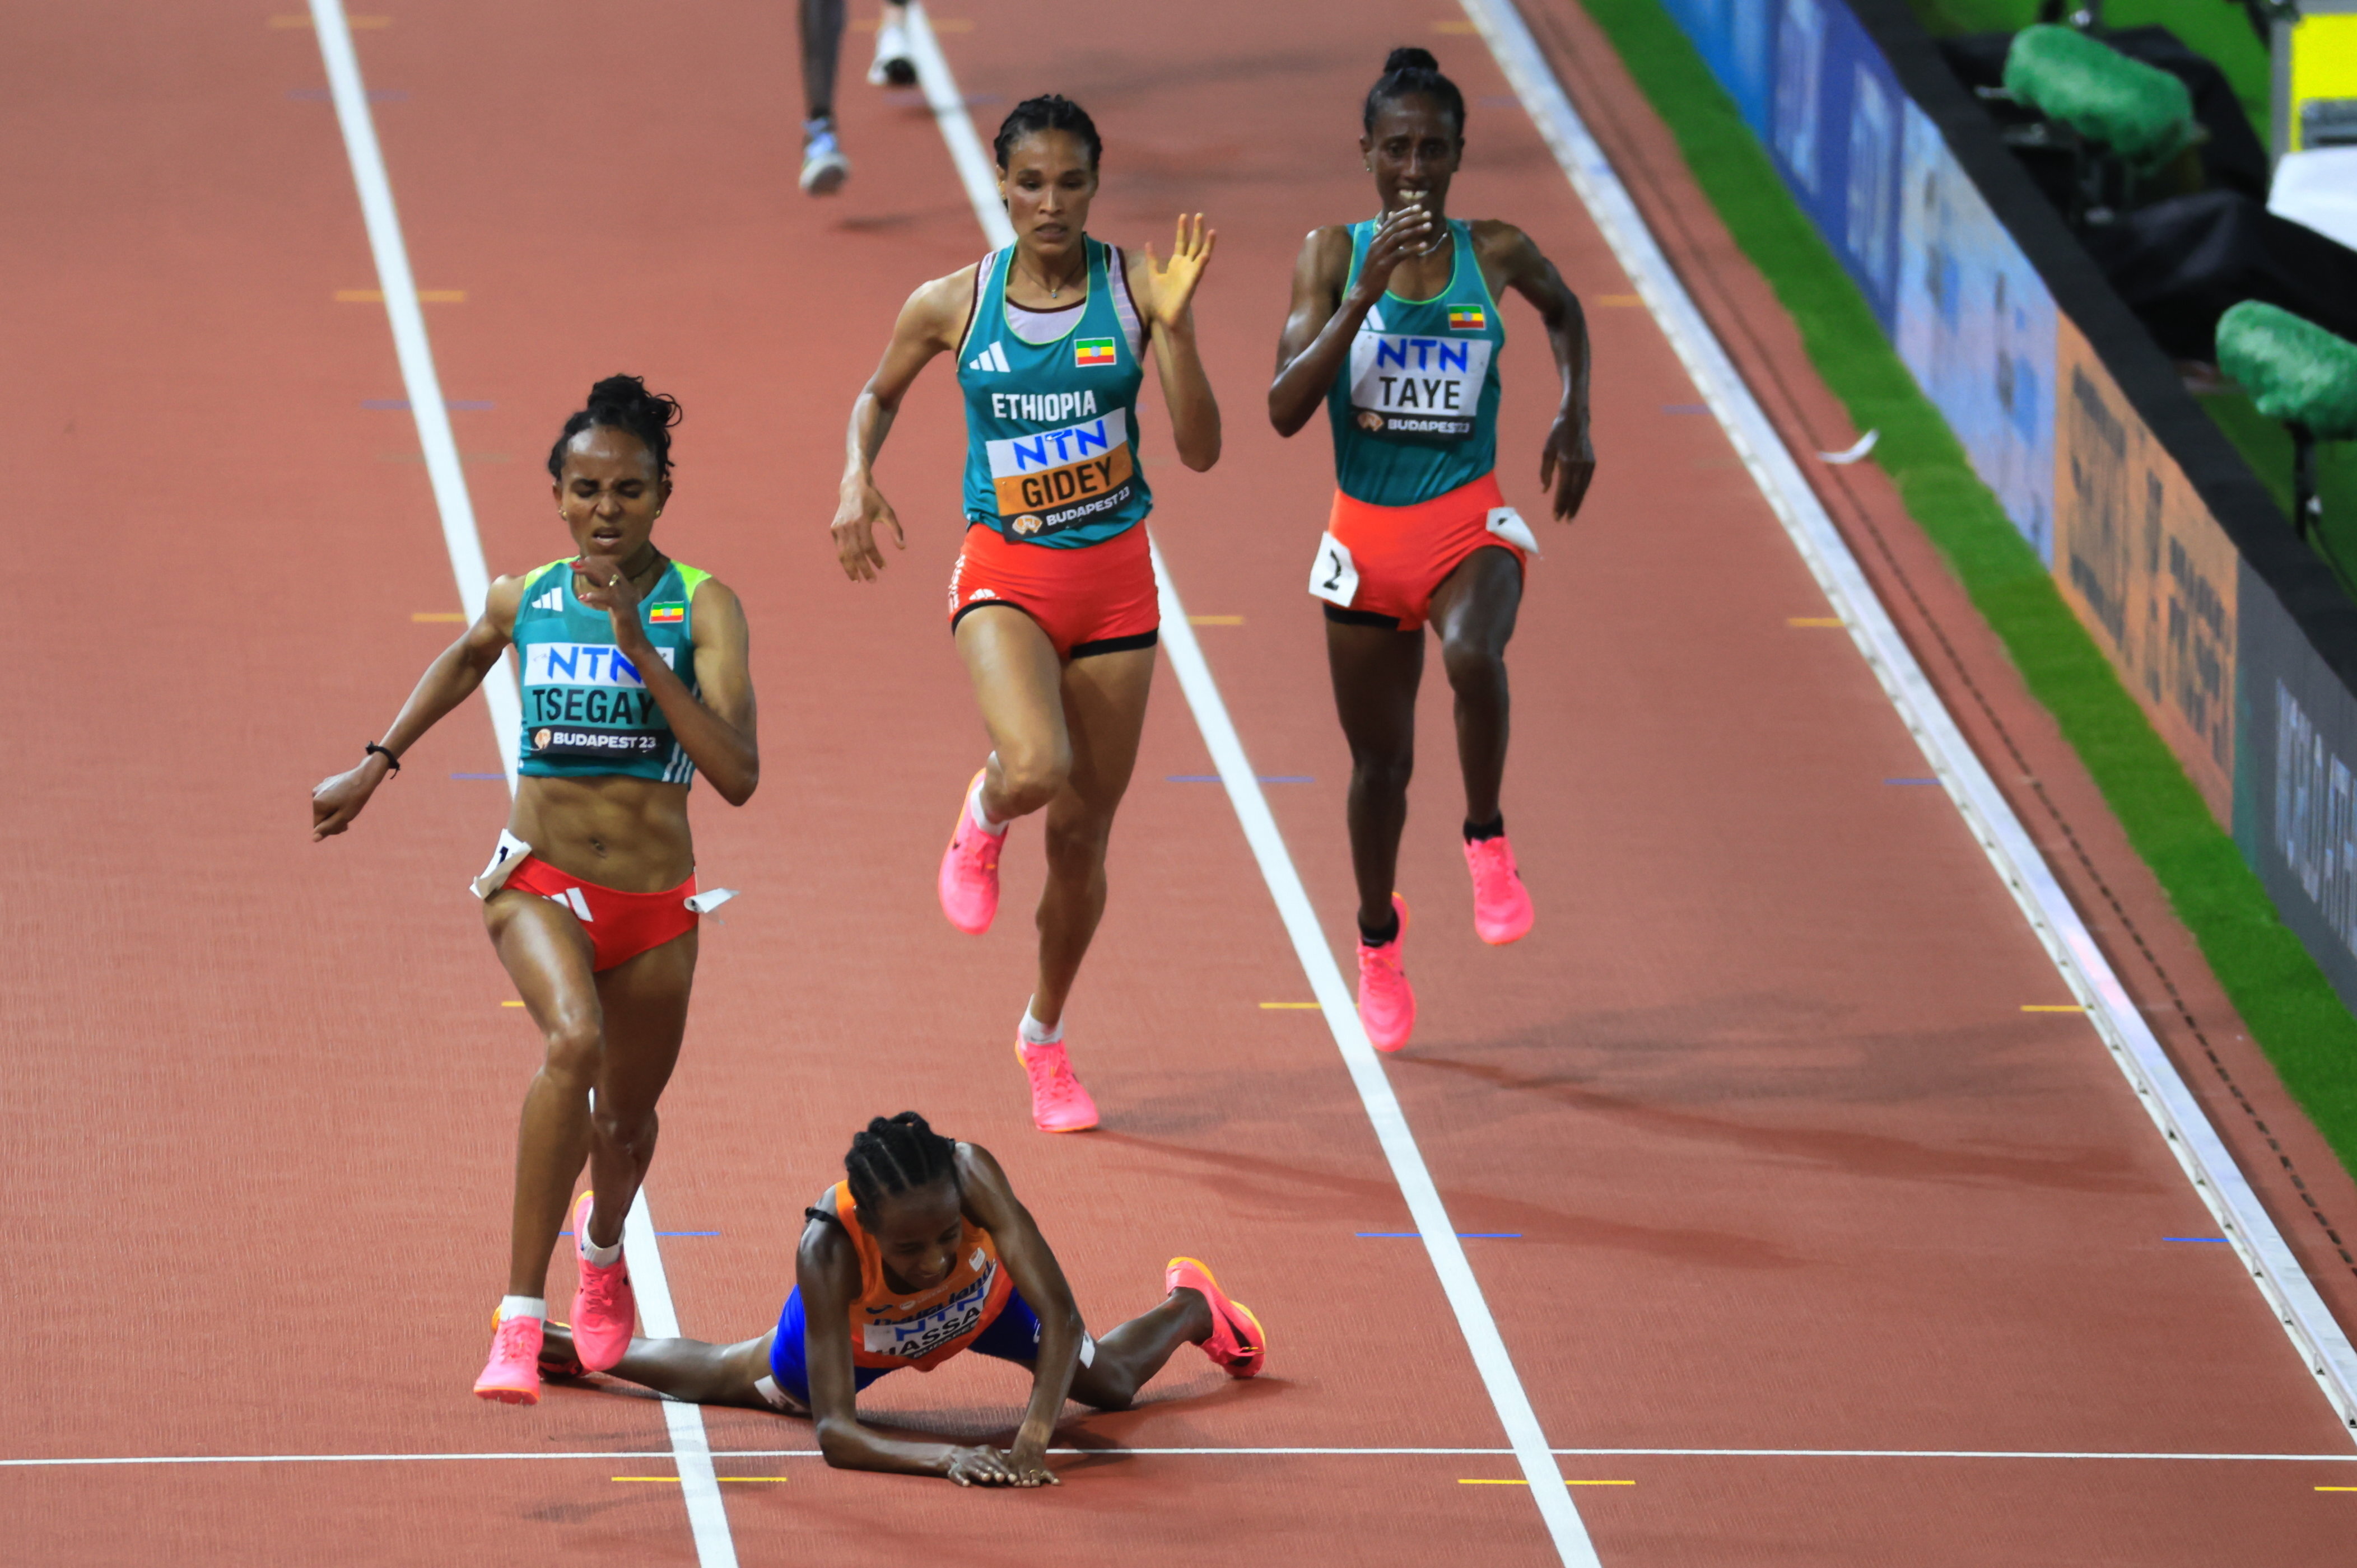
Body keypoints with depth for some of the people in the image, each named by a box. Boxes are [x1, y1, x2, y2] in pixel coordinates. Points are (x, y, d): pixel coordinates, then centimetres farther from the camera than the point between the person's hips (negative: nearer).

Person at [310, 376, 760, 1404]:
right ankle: (520, 1319, -34)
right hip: (541, 882, -1)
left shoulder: (702, 607, -10)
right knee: (574, 1040, -32)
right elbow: (466, 659, 25)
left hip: (655, 905, 1)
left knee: (626, 1121, 20)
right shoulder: (524, 602, -1)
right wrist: (377, 764, 23)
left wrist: (639, 648, -27)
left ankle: (603, 1247, 59)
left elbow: (737, 775, -23)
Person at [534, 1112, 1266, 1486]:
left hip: (983, 1300, 1)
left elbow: (1060, 1315, -48)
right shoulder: (828, 1253, -49)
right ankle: (568, 1344, 56)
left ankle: (1191, 1307, 58)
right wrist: (945, 1458, -64)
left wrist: (1033, 1436, -61)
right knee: (721, 1377, 27)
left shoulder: (972, 1175, -49)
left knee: (1111, 1381, 23)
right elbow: (834, 1433, -48)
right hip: (860, 1330, -1)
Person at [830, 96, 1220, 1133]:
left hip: (1114, 578, 1)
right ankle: (982, 819, 9)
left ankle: (1044, 1036, 33)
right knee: (1036, 767, -30)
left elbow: (1200, 451, -10)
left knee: (1081, 835, 9)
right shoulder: (952, 305, -4)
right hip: (1003, 576, -1)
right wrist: (857, 476, -4)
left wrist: (1173, 327, -22)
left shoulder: (1133, 290, -6)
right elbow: (879, 395, 16)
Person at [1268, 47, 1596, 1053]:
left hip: (1469, 522, -1)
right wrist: (1364, 296, -25)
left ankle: (1487, 841, -11)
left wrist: (1575, 416, 7)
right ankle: (1378, 941, 39)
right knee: (1380, 757, 14)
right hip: (1367, 532, 1)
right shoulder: (1332, 254, -7)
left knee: (1473, 657, -35)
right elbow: (1286, 410, -17)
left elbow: (1564, 311, 21)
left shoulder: (1494, 253, -4)